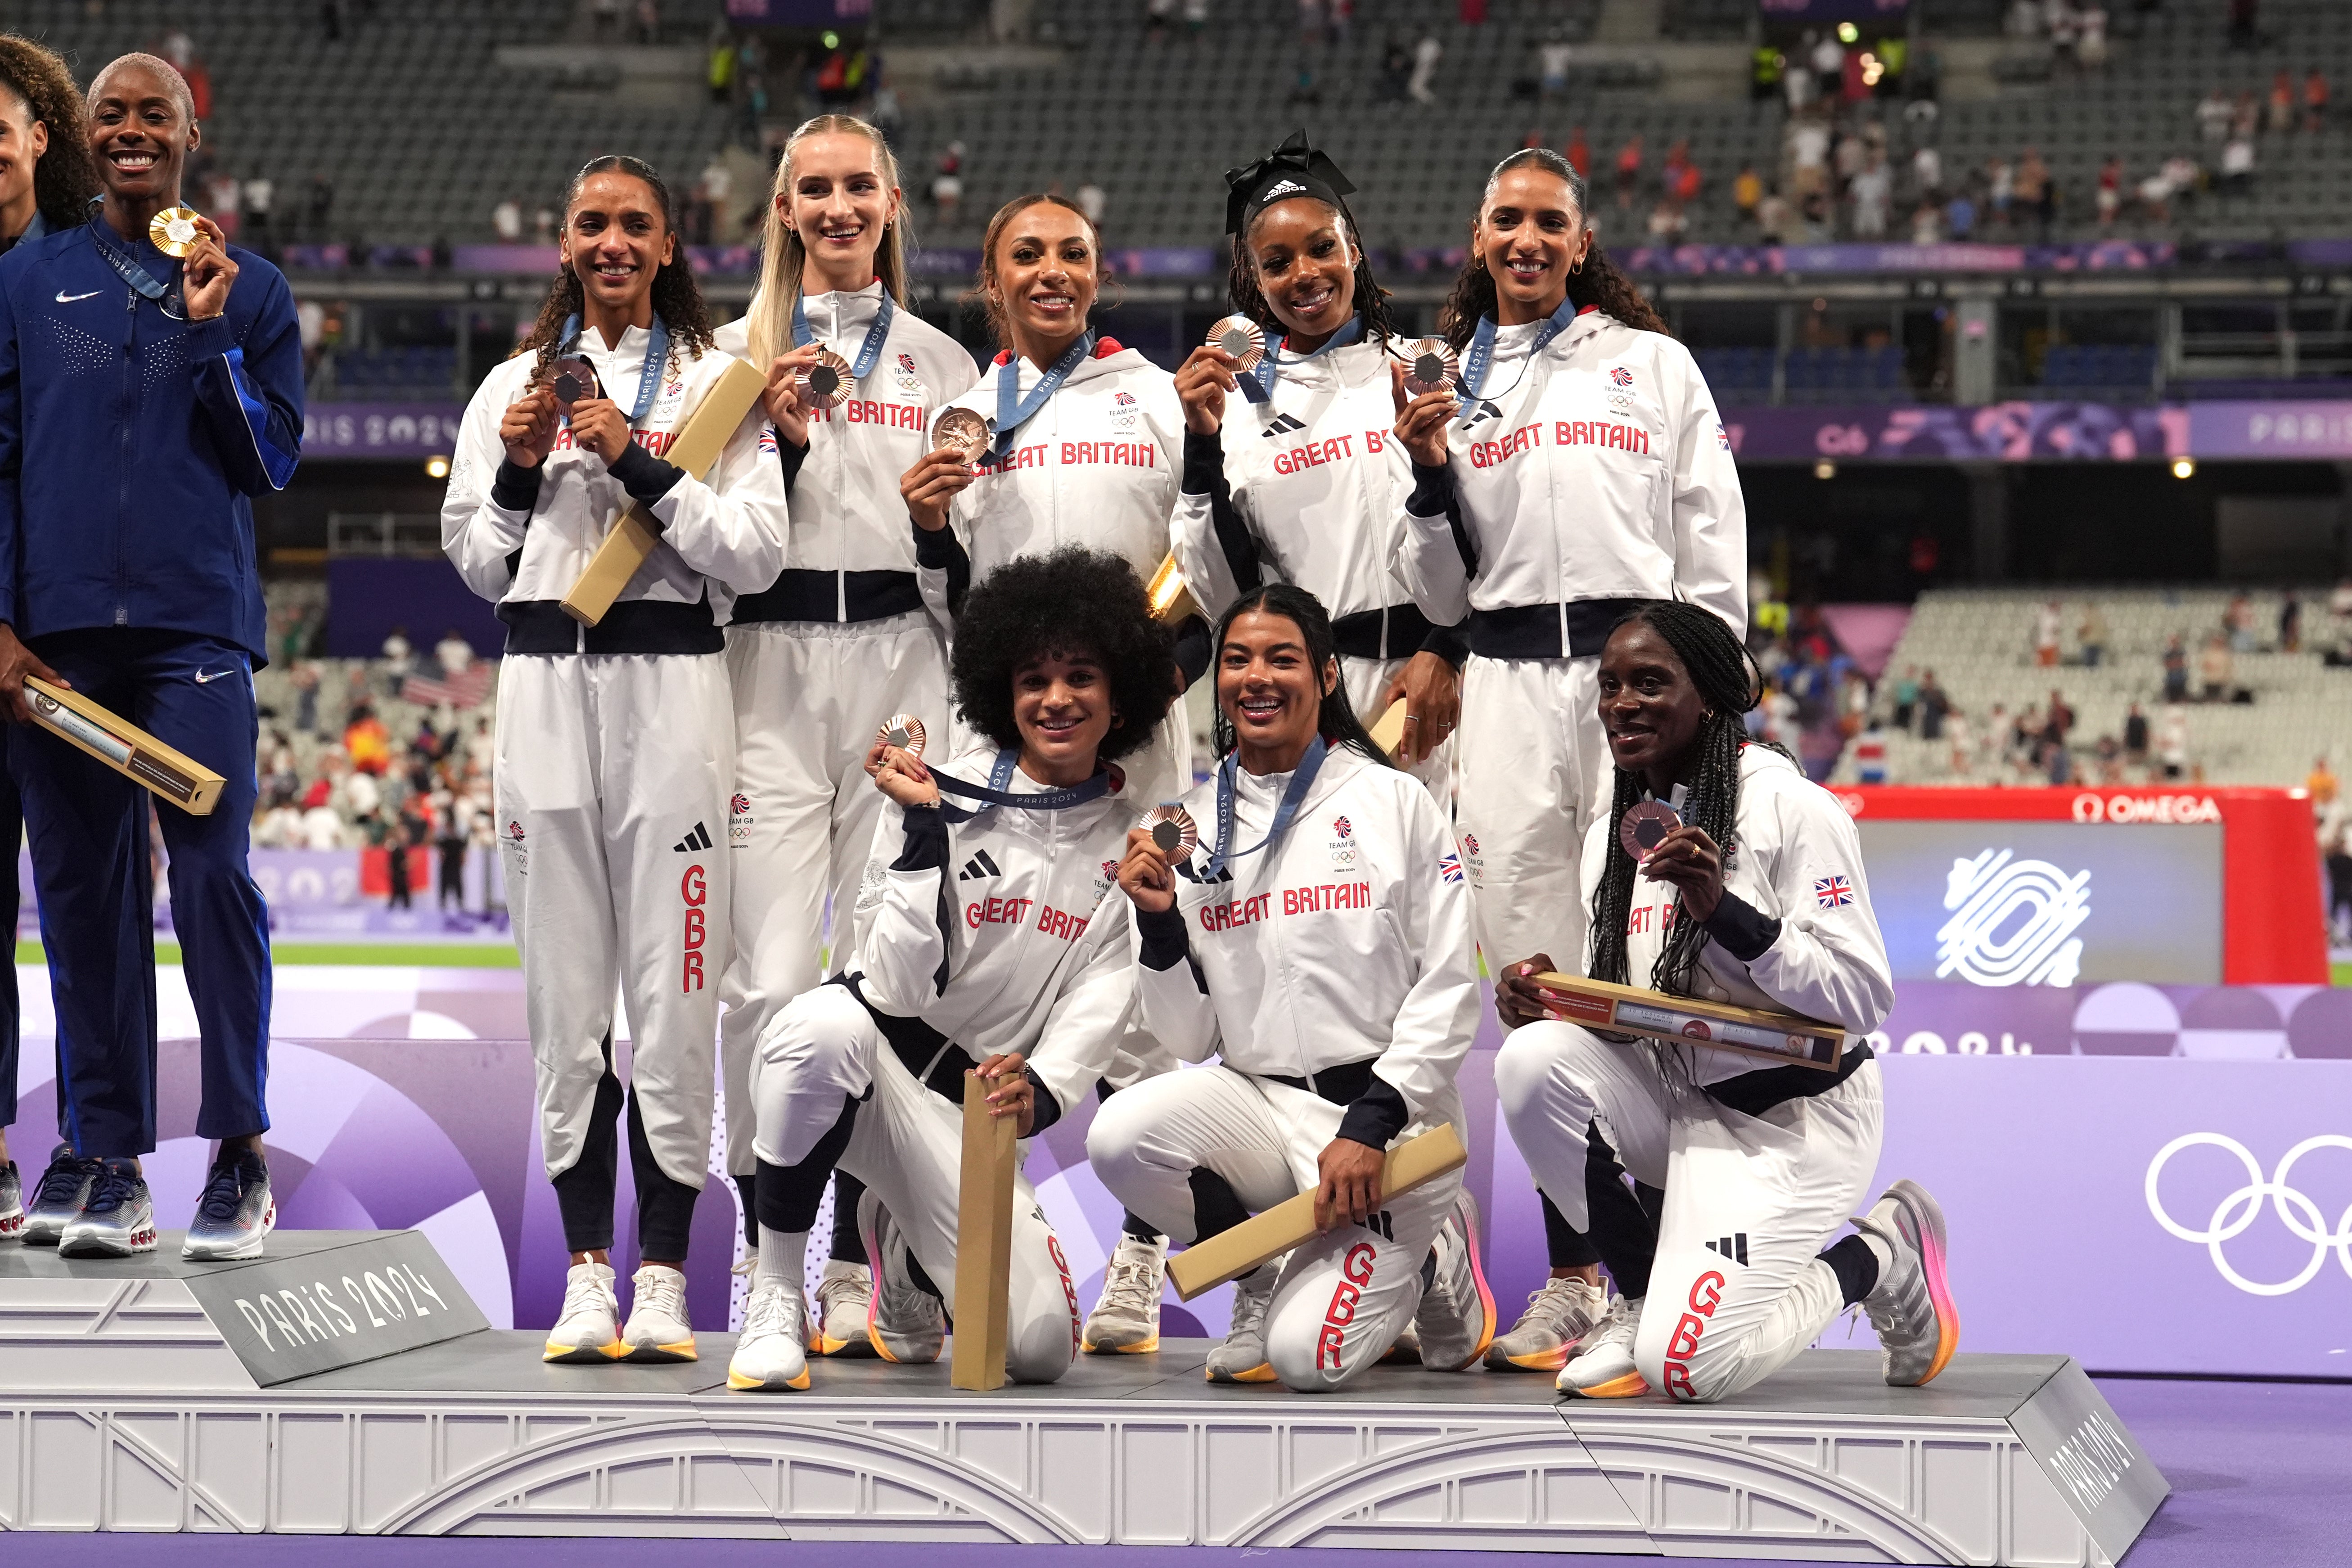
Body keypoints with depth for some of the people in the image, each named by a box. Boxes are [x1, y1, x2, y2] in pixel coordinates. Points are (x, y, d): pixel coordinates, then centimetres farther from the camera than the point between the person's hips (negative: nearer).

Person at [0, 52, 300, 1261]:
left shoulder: (251, 290, 11)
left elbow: (272, 462, 7)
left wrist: (211, 335, -5)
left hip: (195, 624, -1)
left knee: (212, 869, -12)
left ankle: (241, 1153, -6)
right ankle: (107, 1161, 7)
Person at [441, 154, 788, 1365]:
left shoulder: (717, 382, 6)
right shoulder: (515, 385, 15)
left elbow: (758, 554, -4)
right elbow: (477, 566, 14)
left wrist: (638, 462, -11)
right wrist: (520, 471, -2)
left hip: (673, 684, -3)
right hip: (545, 685, 3)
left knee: (674, 984, -5)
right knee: (565, 983, 1)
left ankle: (664, 1275, 0)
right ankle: (587, 1270, 7)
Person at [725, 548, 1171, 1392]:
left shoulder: (1133, 839, 2)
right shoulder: (943, 793, -9)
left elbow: (1104, 1001, -5)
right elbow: (900, 988, -16)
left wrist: (1041, 1087, -27)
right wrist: (924, 829, -23)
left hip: (969, 1105, 3)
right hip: (870, 1052, -3)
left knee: (1040, 1347, -15)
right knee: (828, 1023, -42)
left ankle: (901, 1251, 22)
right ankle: (775, 1300, -22)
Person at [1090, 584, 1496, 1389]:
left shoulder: (1394, 802, -1)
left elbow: (1448, 988, -4)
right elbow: (1191, 1036, 8)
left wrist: (1372, 1126, -14)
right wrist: (1159, 924, -9)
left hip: (1389, 1114, -3)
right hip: (1258, 1102, 3)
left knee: (1307, 1357, -20)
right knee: (1119, 1138, -28)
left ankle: (1432, 1258, 16)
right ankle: (1263, 1279, 3)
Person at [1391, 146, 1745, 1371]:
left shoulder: (1655, 366, 12)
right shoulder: (1453, 387, 17)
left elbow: (1714, 551, 8)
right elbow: (1444, 596, 16)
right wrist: (1432, 479, -1)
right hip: (1509, 686, 2)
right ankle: (1574, 1278, 4)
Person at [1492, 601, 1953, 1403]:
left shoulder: (1793, 809, -12)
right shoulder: (1610, 833, 8)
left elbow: (1862, 997, -18)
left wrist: (1724, 911, -28)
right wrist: (1551, 1000, -7)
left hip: (1788, 1117, -6)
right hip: (1670, 1103, 6)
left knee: (1687, 1367, -20)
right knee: (1534, 1057, -24)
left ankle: (1878, 1260, 11)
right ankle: (1641, 1296, -3)